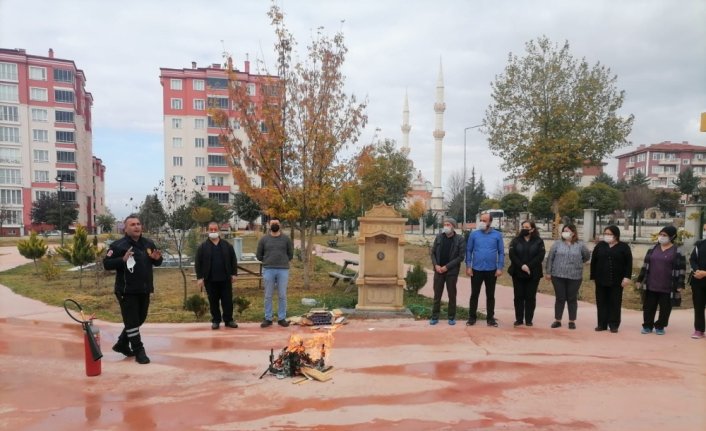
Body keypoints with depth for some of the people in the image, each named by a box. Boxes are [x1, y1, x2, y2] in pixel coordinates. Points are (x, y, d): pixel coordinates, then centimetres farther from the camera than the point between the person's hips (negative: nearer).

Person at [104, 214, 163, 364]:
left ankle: (122, 344, 35)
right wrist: (122, 259, -28)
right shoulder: (118, 245, -10)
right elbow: (106, 263, -13)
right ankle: (139, 351, 7)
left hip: (144, 290, 7)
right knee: (132, 321, -2)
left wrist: (157, 259, -7)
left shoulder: (148, 244, 7)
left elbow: (156, 262, 17)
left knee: (139, 320, 18)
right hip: (127, 291, -7)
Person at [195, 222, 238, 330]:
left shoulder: (227, 245, 6)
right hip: (210, 280, -1)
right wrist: (199, 277, -6)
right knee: (213, 301, 6)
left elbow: (233, 260, 8)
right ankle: (215, 321, 18)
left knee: (228, 300, 4)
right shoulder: (203, 247, 1)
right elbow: (198, 263, 0)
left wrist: (234, 273, 2)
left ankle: (228, 320, 15)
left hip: (225, 279, 1)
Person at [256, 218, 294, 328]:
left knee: (282, 295, 4)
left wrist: (282, 261, 7)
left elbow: (290, 254, 11)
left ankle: (282, 318, 13)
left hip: (283, 270, 0)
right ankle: (268, 319, 14)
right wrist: (268, 262, 9)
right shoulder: (263, 239, 4)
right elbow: (259, 255, 11)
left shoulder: (286, 239, 4)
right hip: (268, 270, 0)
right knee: (268, 296, 5)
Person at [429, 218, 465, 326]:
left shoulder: (459, 239, -5)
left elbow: (461, 256, -8)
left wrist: (447, 266, -14)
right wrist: (436, 265, -8)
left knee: (452, 295, 7)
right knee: (437, 294, 6)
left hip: (452, 271, -2)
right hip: (438, 270, 2)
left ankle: (451, 317, 17)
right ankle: (434, 317, 14)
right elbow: (433, 253, 8)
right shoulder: (439, 237, 4)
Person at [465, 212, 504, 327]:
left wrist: (500, 268, -5)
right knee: (474, 294, 7)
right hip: (476, 269, 0)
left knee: (490, 295, 10)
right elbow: (469, 251, 0)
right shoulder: (474, 234, -1)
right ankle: (472, 317, 16)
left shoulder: (497, 235, -1)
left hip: (492, 270, 0)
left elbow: (501, 252, 1)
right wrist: (468, 266, -6)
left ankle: (490, 318, 19)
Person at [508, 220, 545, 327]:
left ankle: (529, 320, 10)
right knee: (519, 296, 4)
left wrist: (529, 266, -18)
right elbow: (511, 254, -5)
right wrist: (521, 266, -18)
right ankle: (519, 319, 11)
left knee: (530, 297, 3)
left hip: (533, 274, -1)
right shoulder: (515, 240, 6)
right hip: (518, 273, 1)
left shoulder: (538, 241, 3)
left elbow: (540, 256, -8)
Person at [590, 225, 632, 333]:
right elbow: (593, 262, 8)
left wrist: (627, 277, -11)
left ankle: (614, 325, 8)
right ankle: (602, 324, 12)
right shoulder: (600, 245, 7)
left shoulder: (624, 247, 0)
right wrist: (593, 276, 5)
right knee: (601, 302, 5)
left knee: (615, 303, 2)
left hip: (617, 281, -2)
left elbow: (629, 263, -3)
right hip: (601, 280, 3)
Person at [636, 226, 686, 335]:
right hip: (650, 285, 3)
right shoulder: (653, 249, 7)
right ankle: (647, 325, 17)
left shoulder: (677, 252, -4)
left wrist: (680, 285, -9)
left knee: (665, 307, 7)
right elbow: (645, 265, 10)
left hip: (667, 287, -3)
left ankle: (660, 326, 20)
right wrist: (640, 279, 8)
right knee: (648, 306, 7)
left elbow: (681, 269, -5)